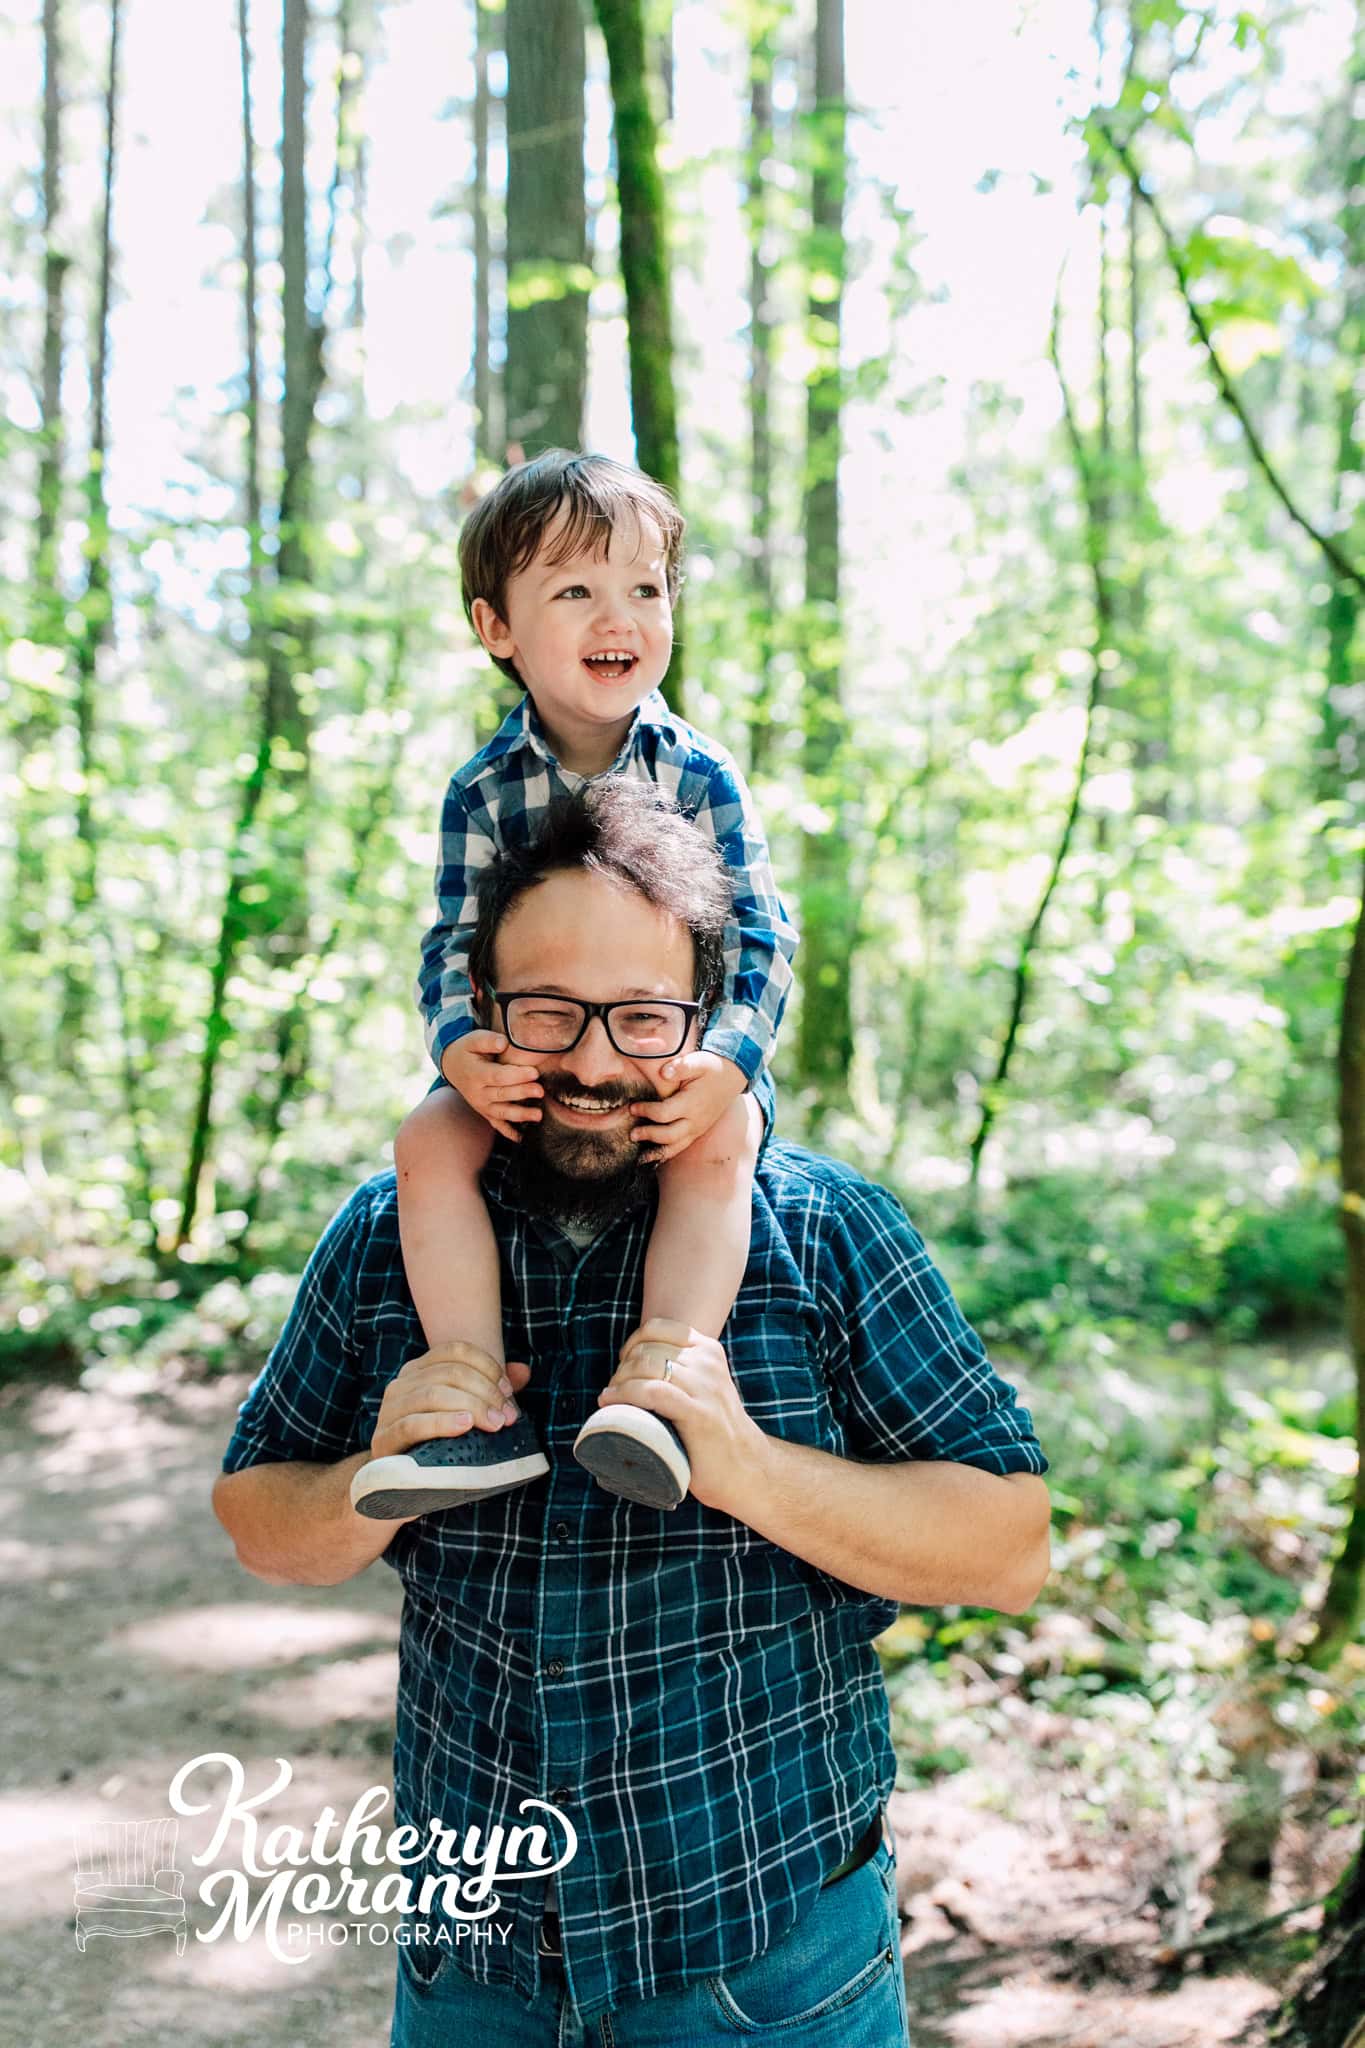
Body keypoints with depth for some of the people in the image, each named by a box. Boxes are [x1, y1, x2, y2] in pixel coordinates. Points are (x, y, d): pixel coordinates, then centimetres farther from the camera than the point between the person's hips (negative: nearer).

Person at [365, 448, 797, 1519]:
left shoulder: (700, 775, -6)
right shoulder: (484, 791, -2)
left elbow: (759, 936, -10)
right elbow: (454, 941, -4)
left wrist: (725, 1065, -29)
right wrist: (460, 1045, -27)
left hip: (687, 1055, -2)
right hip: (525, 1058, 2)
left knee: (720, 1145, -34)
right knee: (430, 1141, -24)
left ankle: (663, 1391, -39)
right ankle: (484, 1413, -27)